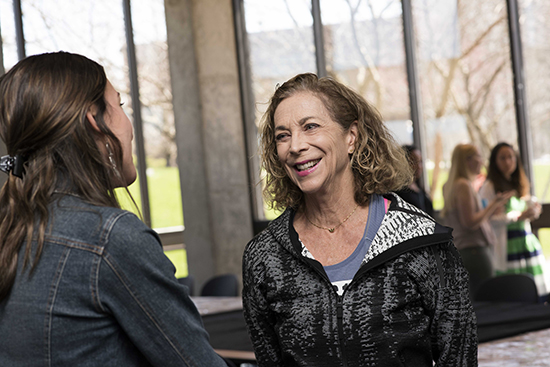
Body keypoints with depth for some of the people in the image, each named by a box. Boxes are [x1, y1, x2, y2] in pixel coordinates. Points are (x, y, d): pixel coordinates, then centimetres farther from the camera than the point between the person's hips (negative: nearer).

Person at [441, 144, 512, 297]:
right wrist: (494, 204, -10)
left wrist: (490, 211, 21)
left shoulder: (452, 185, 17)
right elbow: (470, 223, -18)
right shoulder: (463, 185, -12)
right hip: (475, 249, -10)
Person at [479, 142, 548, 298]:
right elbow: (488, 219, -14)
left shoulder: (520, 184, 18)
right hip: (507, 245, -7)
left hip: (527, 242, 7)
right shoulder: (489, 187, -5)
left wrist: (533, 210, 3)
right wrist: (518, 216, -16)